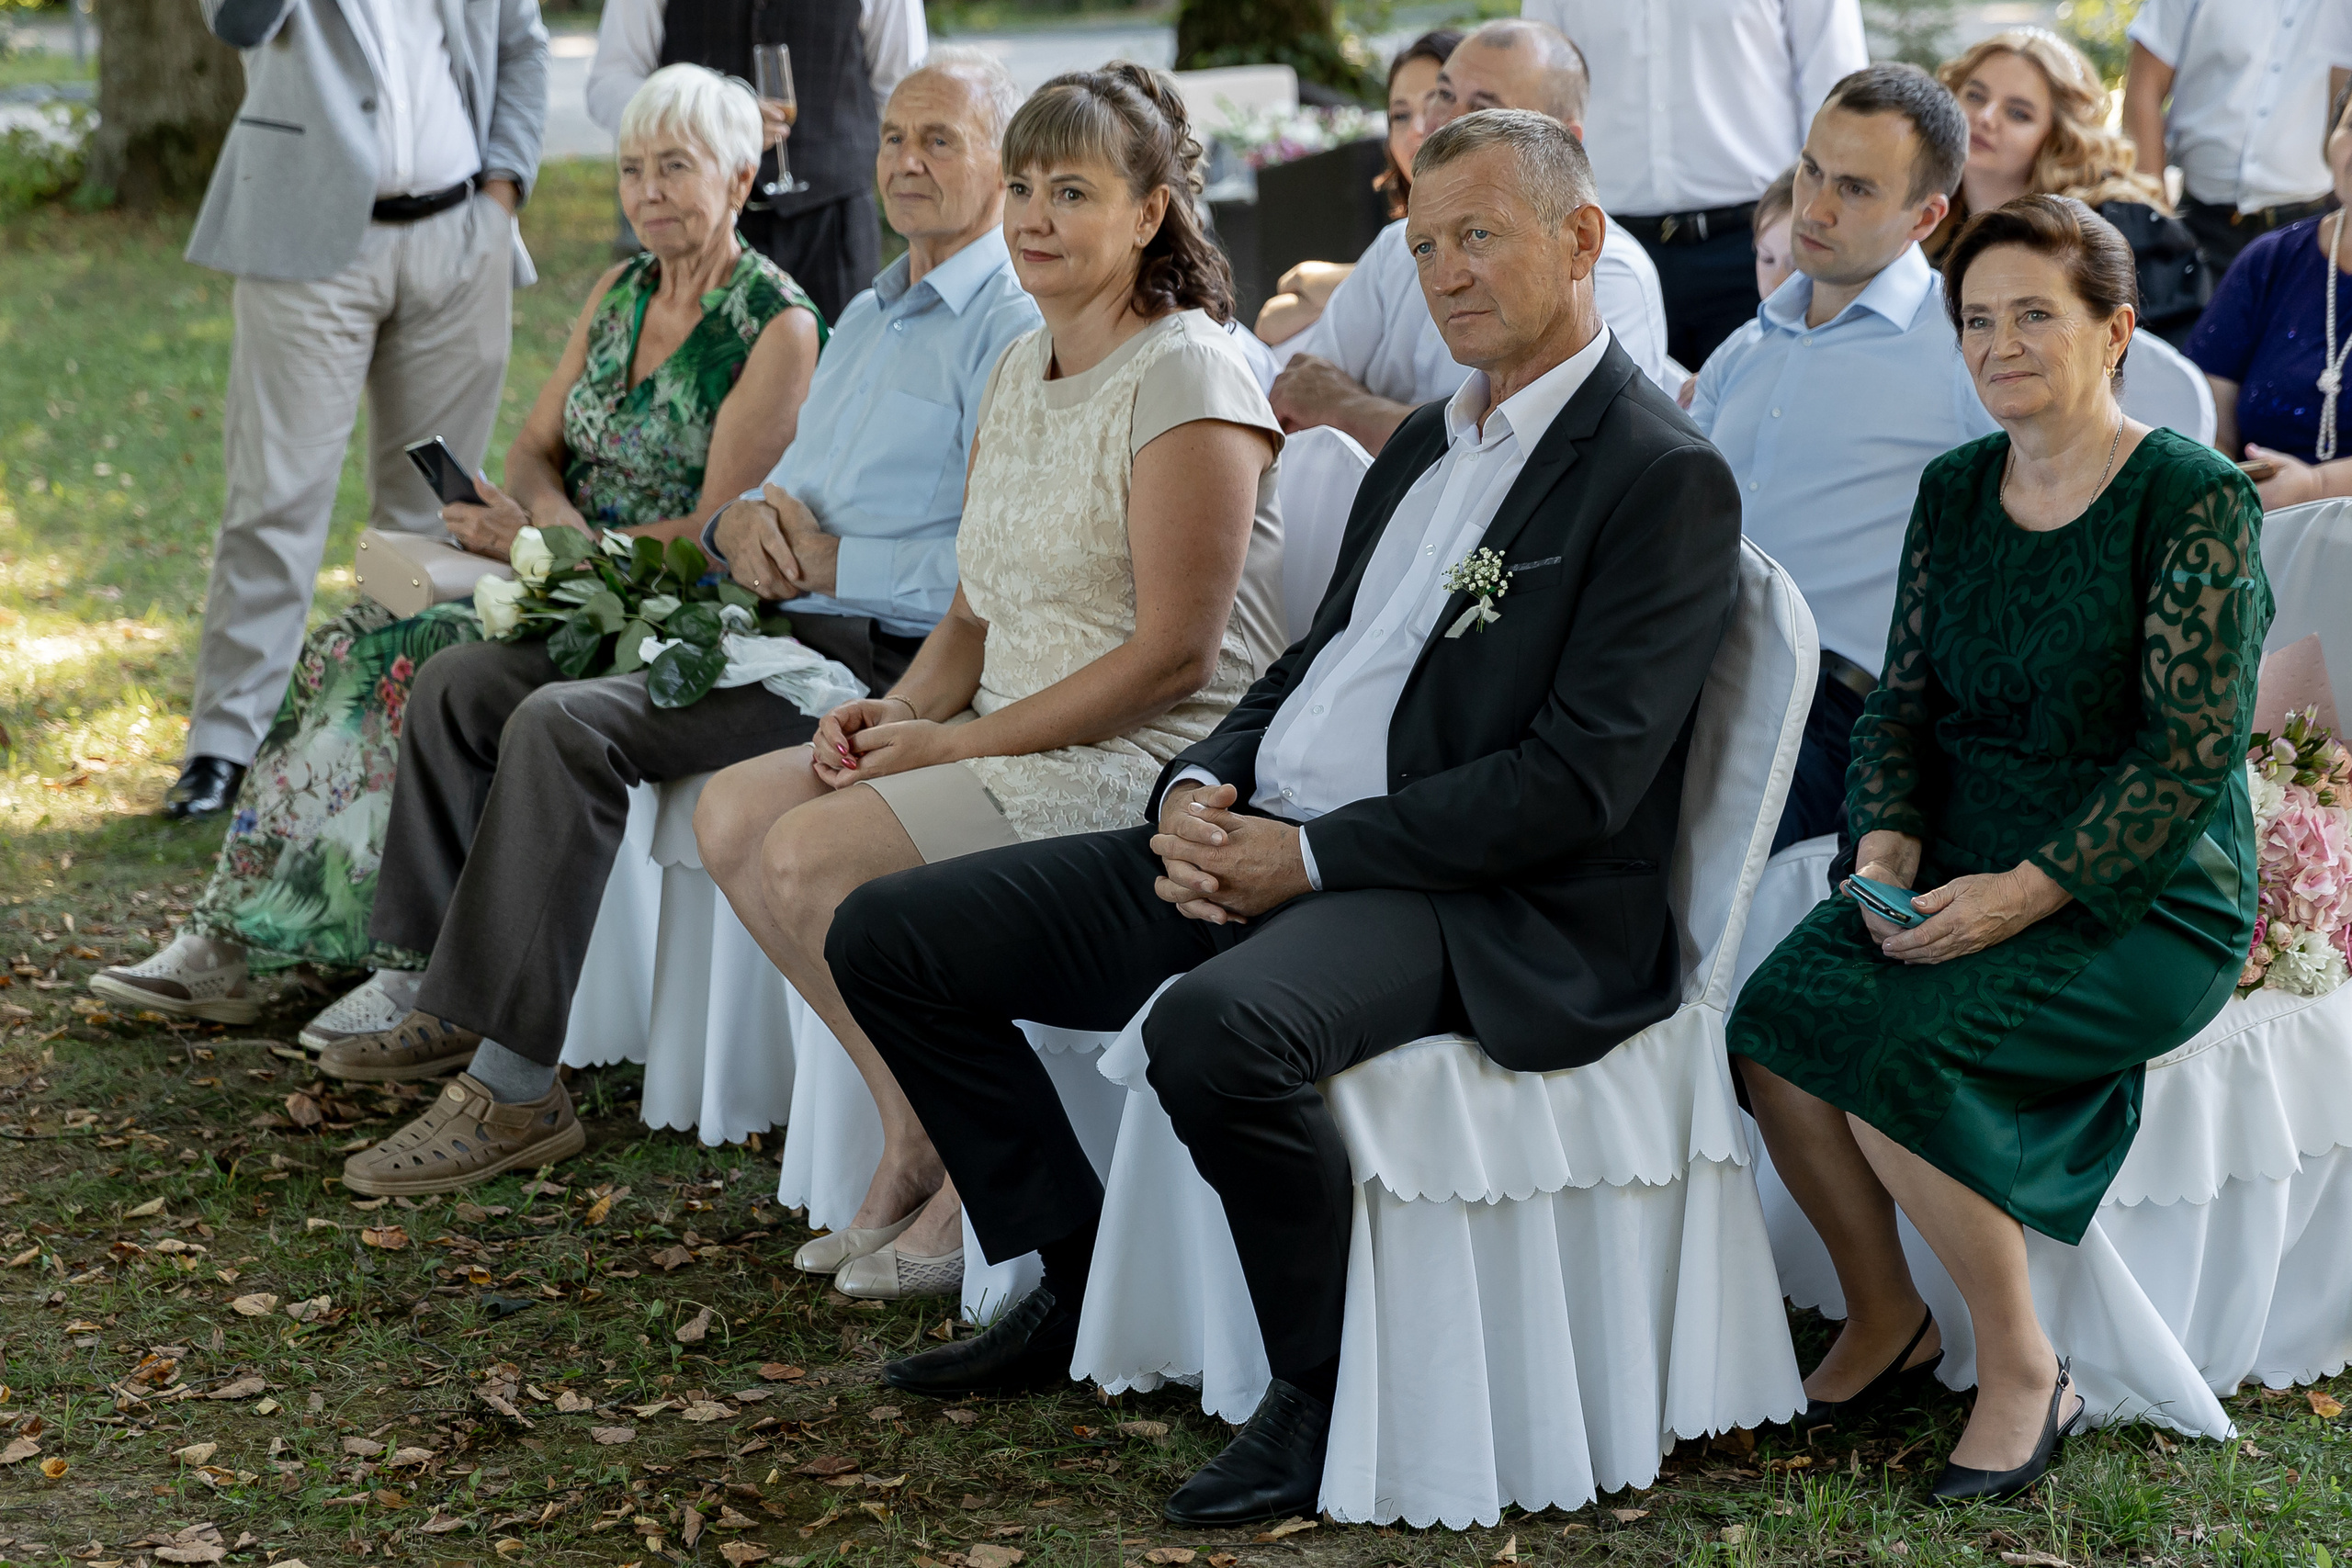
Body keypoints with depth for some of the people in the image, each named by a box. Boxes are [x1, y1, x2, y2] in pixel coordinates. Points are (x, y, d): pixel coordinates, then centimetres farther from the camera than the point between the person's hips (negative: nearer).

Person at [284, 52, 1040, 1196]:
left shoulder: (1015, 330, -9)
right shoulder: (867, 314, 22)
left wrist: (827, 561, -15)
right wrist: (757, 512, -1)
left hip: (878, 657, -10)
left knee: (565, 725, -27)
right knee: (463, 684, 4)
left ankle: (512, 1089, -23)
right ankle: (444, 1002, 11)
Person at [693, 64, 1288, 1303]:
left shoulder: (1186, 379, -14)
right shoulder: (1022, 369, 13)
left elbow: (1174, 655, -18)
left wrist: (959, 742, -17)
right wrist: (901, 710, -2)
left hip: (1151, 763, -9)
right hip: (1003, 740, 9)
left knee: (814, 853, -22)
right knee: (735, 813, -3)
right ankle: (911, 1130, 4)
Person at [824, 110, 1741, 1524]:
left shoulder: (1664, 476, -9)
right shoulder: (1429, 440, 19)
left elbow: (1578, 780, -17)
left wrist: (1311, 855, -17)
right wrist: (1199, 790, 1)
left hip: (1477, 908, -9)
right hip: (1263, 848, 9)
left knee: (1215, 1031, -40)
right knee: (889, 938, 3)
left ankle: (1330, 1390, -16)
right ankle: (1076, 1285, 14)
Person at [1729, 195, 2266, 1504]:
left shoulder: (2197, 501, -10)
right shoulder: (1955, 492, 10)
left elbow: (2196, 752, -15)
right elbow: (1905, 703, 11)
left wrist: (2023, 893, -21)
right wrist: (1887, 850, -8)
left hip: (2145, 901, -6)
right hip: (1962, 870, 6)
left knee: (1892, 1052, -28)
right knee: (1774, 1020, -20)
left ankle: (2025, 1373, -8)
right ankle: (1885, 1318, 3)